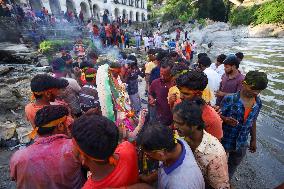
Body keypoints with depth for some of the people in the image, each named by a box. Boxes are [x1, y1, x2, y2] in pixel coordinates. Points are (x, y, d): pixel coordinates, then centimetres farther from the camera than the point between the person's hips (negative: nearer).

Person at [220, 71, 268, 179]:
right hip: (225, 141, -4)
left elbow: (253, 122, 8)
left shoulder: (258, 103, -5)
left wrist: (253, 140, 14)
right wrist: (226, 120, -35)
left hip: (242, 144, 5)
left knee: (233, 166, 27)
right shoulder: (229, 99, -22)